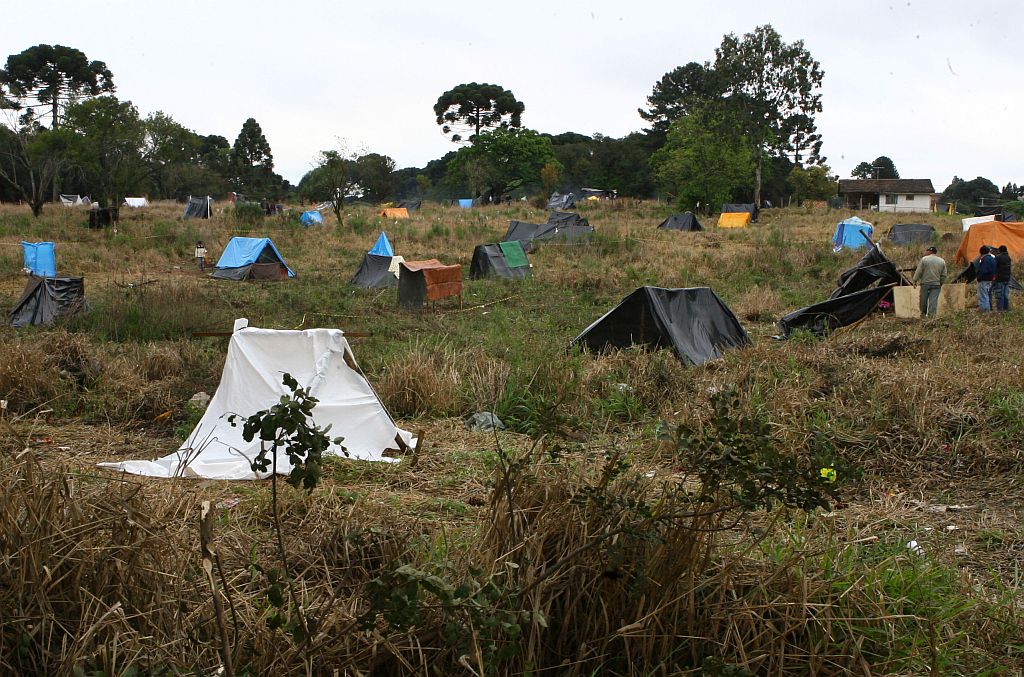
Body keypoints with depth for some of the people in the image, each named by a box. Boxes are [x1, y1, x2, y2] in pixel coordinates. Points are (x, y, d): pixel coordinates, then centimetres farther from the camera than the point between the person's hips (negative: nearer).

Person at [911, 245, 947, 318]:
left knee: (923, 300, 9)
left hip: (925, 283, -2)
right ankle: (931, 315, -7)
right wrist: (941, 283, 20)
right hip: (936, 284, 2)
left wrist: (915, 280, 3)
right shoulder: (942, 261, 7)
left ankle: (923, 314, 19)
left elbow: (918, 272, -6)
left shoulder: (924, 259, -5)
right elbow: (944, 275, 9)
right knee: (933, 301, -1)